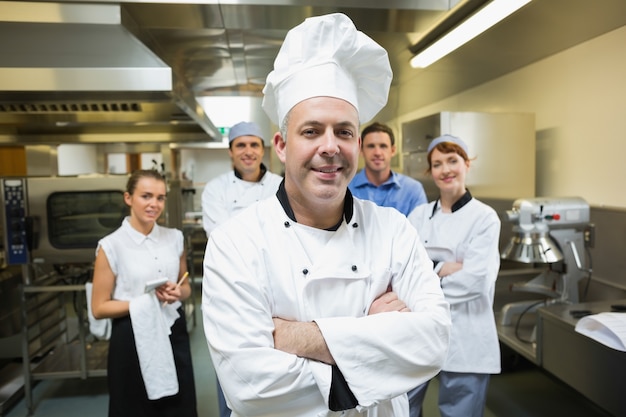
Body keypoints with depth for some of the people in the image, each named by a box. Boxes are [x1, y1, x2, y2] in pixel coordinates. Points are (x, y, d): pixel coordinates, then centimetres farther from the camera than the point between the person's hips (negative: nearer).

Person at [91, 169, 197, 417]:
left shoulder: (174, 238, 2)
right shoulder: (111, 246, -11)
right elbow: (99, 308, -8)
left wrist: (176, 293, -10)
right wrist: (147, 302, -19)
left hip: (173, 334, 4)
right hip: (133, 340, -3)